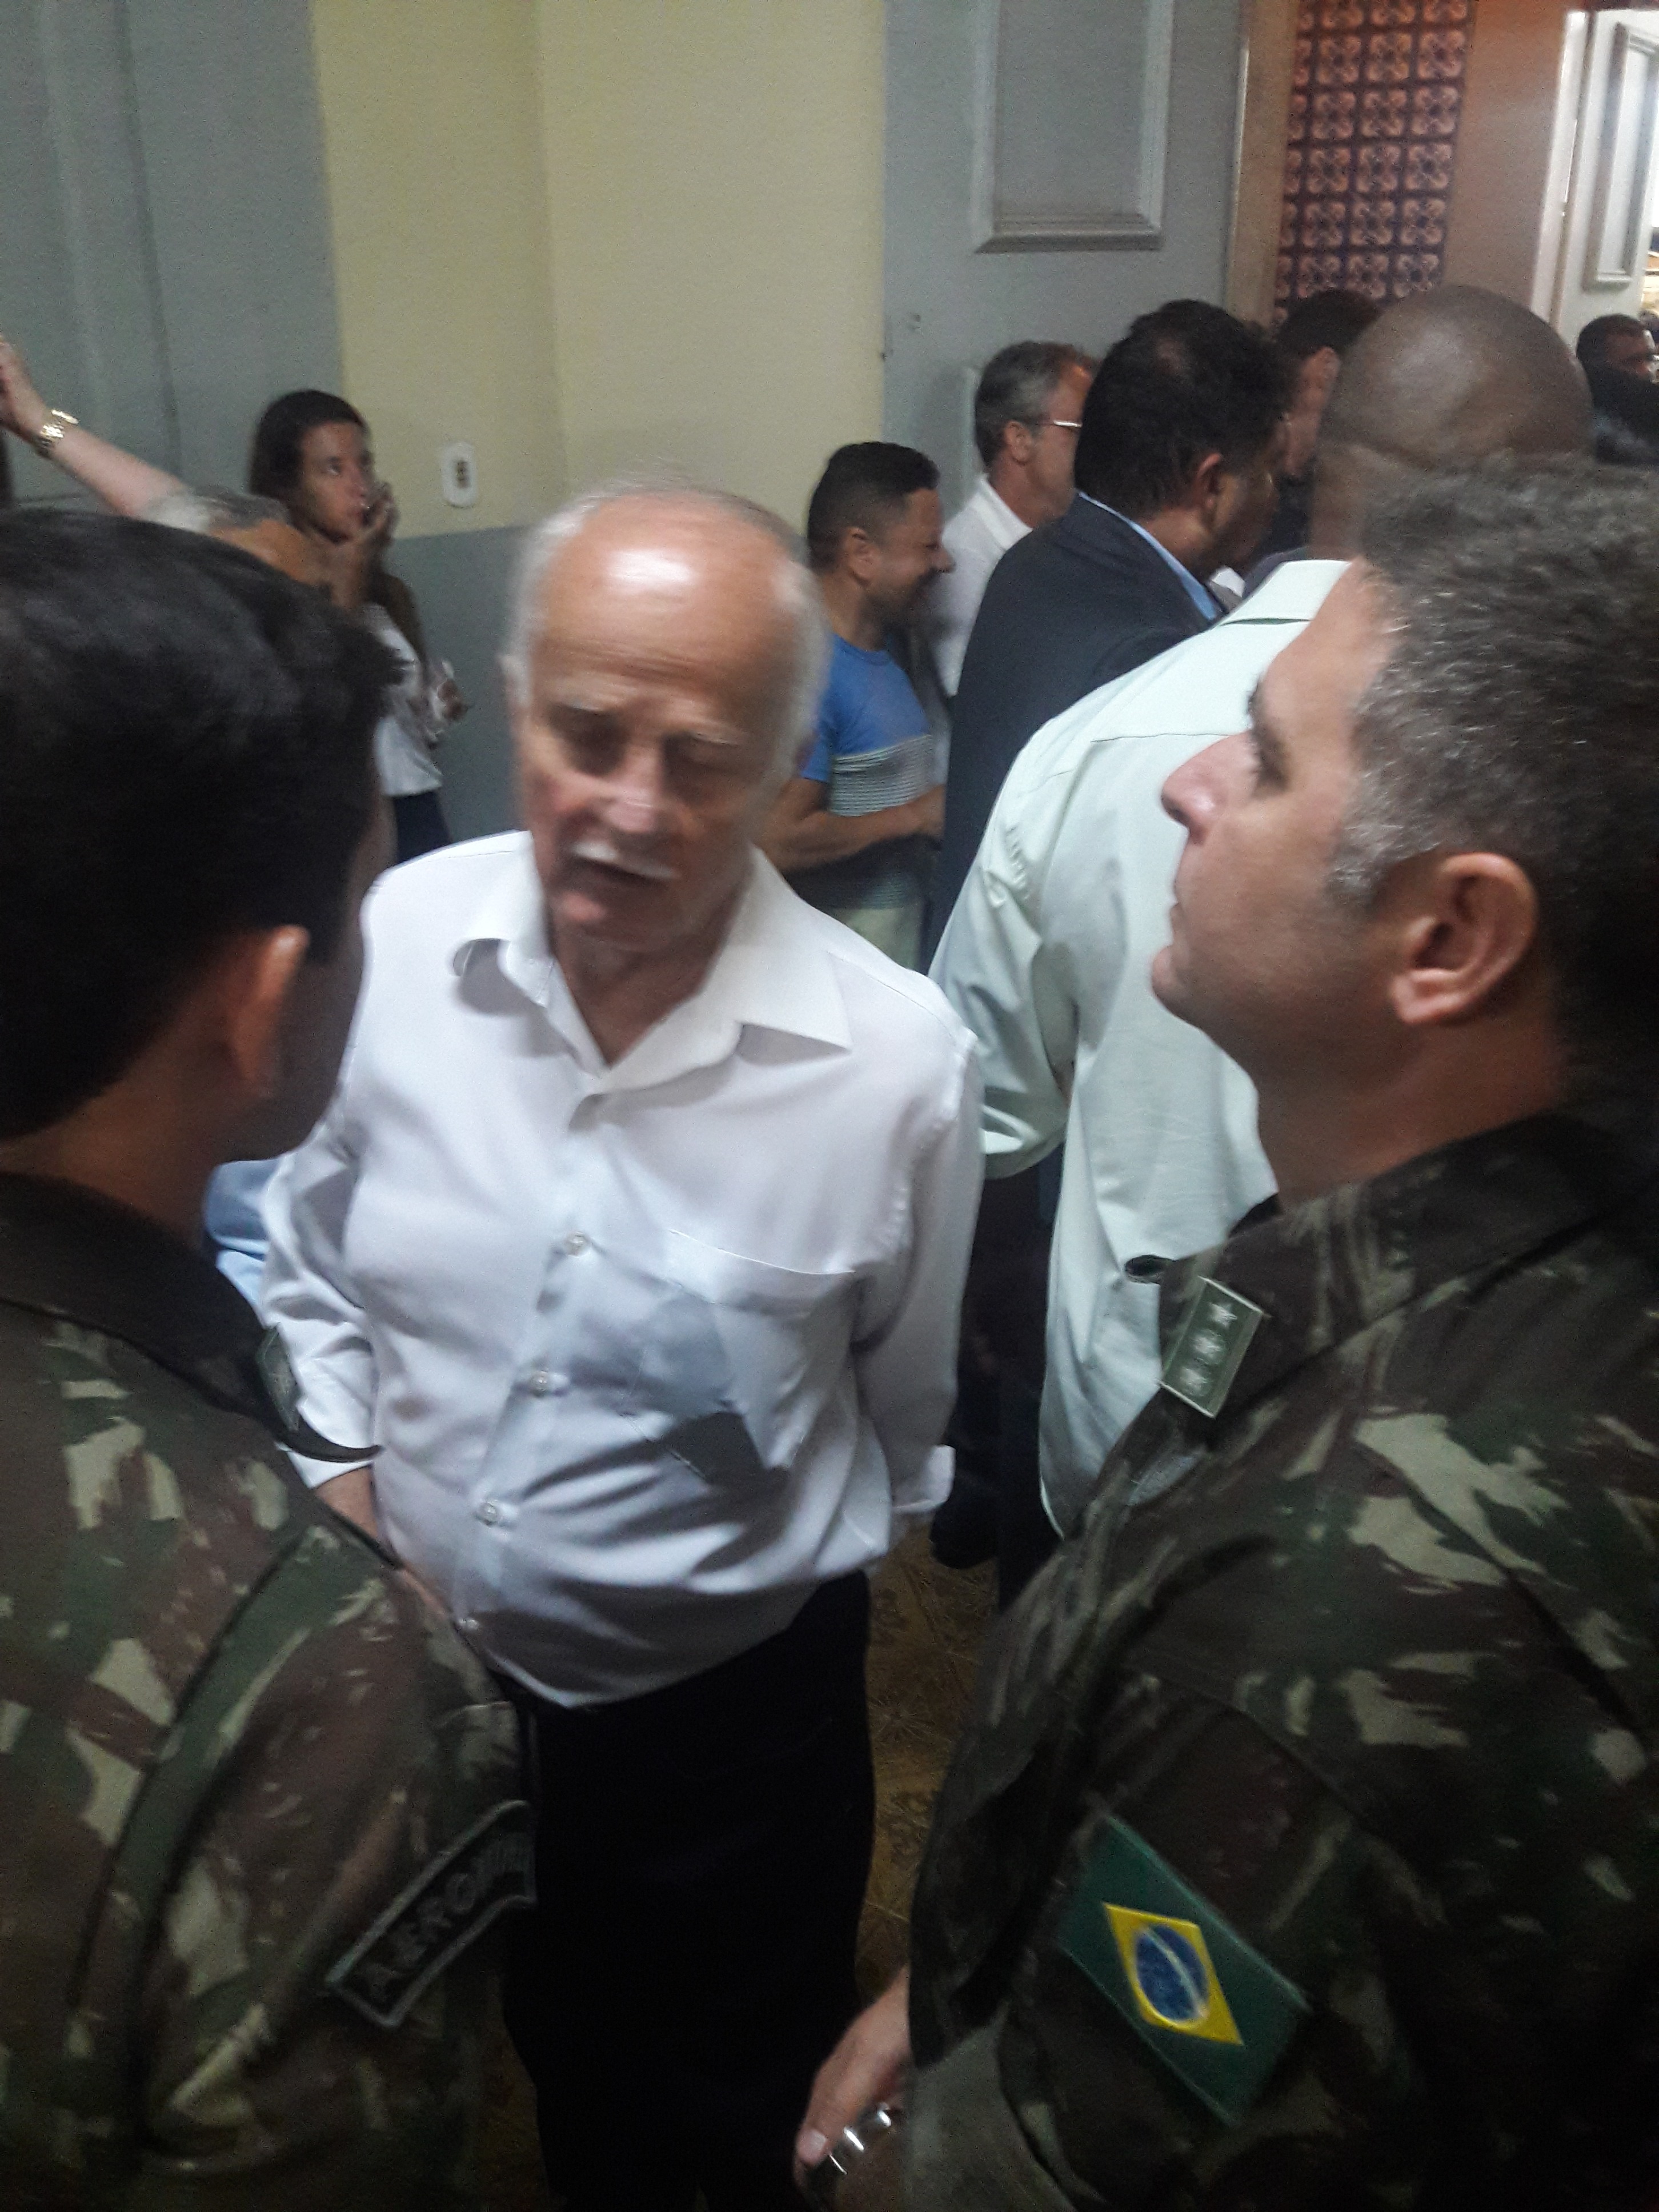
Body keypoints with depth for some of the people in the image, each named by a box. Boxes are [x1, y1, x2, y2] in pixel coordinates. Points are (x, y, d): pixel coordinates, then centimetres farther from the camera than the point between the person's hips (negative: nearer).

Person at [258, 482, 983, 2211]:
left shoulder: (896, 1055, -23)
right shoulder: (388, 943, -15)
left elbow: (908, 1419, -5)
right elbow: (313, 1282, 2)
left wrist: (798, 1593, 7)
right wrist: (344, 1503, -9)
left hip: (732, 1722, -2)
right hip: (413, 1685, 3)